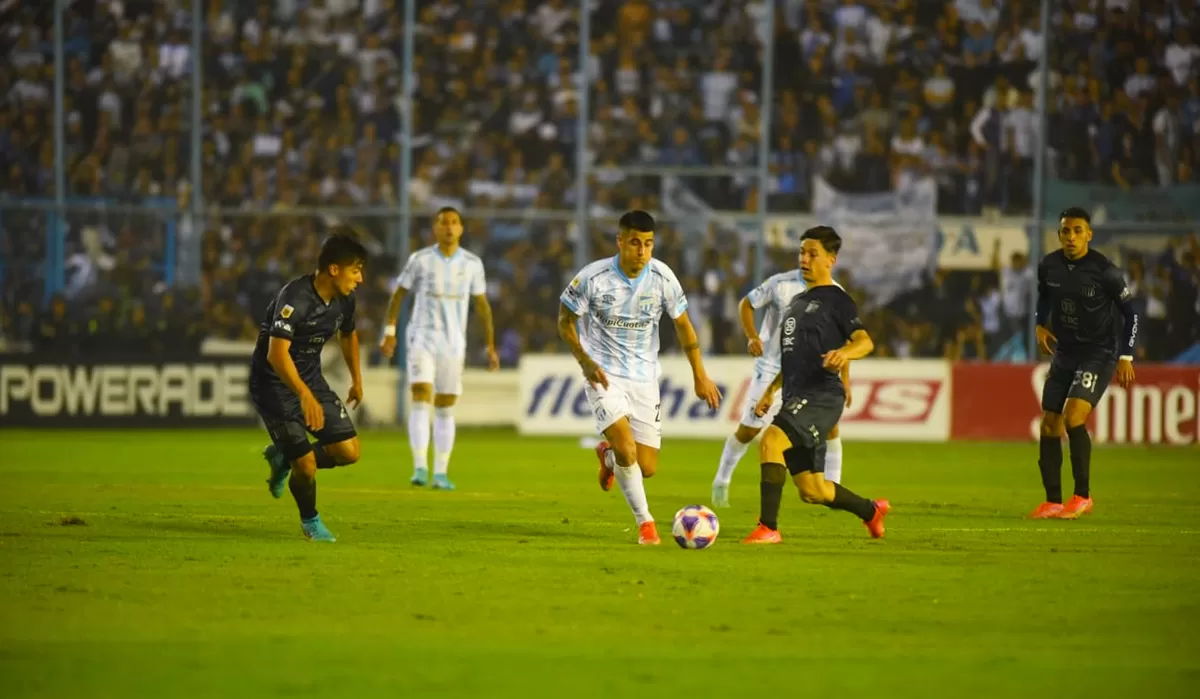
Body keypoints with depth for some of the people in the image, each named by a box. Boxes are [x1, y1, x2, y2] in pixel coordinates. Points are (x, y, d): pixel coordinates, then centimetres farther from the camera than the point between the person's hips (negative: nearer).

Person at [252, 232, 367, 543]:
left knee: (349, 451, -3)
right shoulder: (295, 298, -27)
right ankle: (310, 521, 18)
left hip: (310, 378, 7)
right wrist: (305, 396, -48)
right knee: (306, 463, -12)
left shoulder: (343, 300, -2)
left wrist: (357, 380, 31)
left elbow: (347, 334, 23)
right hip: (274, 383, -7)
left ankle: (284, 458, 22)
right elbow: (276, 354, -38)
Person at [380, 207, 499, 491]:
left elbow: (482, 304, 10)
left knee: (445, 409, 6)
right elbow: (398, 294, 6)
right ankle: (420, 468, -21)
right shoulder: (420, 259, -3)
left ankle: (441, 473, 13)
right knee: (420, 400, -17)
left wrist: (491, 347, 8)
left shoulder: (472, 263, 2)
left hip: (453, 345, 2)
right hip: (422, 339, -2)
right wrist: (389, 333, -1)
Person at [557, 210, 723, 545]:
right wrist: (585, 361, -17)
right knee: (627, 448, -23)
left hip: (644, 378, 3)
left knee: (647, 467, 1)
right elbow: (565, 320, -2)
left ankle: (608, 455, 37)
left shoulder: (662, 277, -9)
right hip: (605, 375, -3)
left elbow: (682, 325, 5)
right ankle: (645, 522, -3)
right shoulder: (593, 277, -16)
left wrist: (700, 376, 4)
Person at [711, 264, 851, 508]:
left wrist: (845, 379, 1)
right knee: (748, 429, 1)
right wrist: (752, 337, -18)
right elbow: (746, 304, -1)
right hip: (772, 369, -2)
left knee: (829, 424, -14)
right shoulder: (780, 284, -12)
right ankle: (721, 482, 20)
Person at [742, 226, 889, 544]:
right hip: (796, 398, 9)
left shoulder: (836, 300, -3)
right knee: (812, 491, 9)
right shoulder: (797, 302, 23)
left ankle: (768, 527, -29)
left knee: (770, 441, -30)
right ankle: (871, 510, 35)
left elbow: (865, 341, -16)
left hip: (822, 395, -9)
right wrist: (771, 390, 22)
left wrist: (845, 352, -37)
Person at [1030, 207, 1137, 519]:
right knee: (1049, 425, 2)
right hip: (1064, 353, 6)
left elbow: (1130, 312, -6)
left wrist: (1126, 357, -8)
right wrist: (1040, 325, 4)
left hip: (1098, 354, -6)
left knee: (1073, 416, -23)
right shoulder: (1049, 266, -2)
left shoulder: (1104, 271, -16)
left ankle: (1082, 495, -12)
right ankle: (1053, 501, 13)